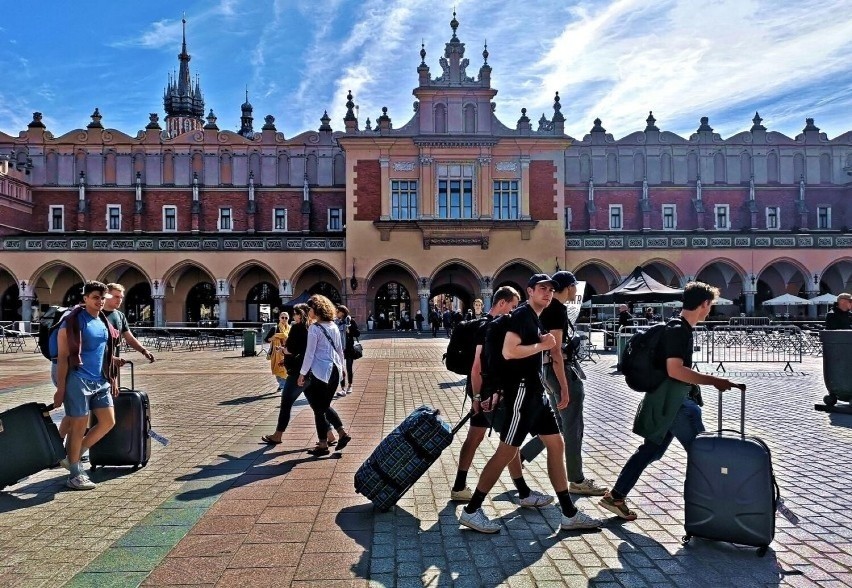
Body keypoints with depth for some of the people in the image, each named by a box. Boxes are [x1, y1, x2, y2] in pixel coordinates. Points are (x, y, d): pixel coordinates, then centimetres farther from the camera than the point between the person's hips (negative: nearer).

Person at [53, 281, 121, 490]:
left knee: (108, 421, 8)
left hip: (100, 381, 8)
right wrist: (60, 388, -14)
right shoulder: (72, 321, -10)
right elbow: (62, 357, -12)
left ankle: (71, 456, 24)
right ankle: (75, 475, 13)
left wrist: (113, 379, 17)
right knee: (79, 426, 0)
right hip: (78, 381, -7)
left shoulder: (104, 322, 12)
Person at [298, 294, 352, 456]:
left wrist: (302, 374, -6)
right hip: (335, 370, 8)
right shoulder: (333, 326, 9)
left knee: (319, 409, 4)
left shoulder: (314, 328, -12)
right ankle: (342, 434, 16)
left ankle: (323, 445, 9)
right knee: (325, 405, 21)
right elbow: (340, 349, 14)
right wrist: (341, 367, 25)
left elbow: (309, 353, -13)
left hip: (321, 372, -7)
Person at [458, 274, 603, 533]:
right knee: (506, 452, -5)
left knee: (555, 445, 11)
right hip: (521, 391, -10)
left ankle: (569, 514, 19)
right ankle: (471, 511, 5)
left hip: (535, 391, 10)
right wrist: (542, 345, -16)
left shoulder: (535, 318, 16)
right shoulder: (522, 315, -13)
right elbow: (508, 352, -26)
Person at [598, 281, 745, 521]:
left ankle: (615, 496, 18)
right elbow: (675, 370, -26)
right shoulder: (679, 330, -17)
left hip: (669, 401, 10)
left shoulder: (678, 328, 13)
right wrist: (714, 381, -24)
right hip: (673, 403, -10)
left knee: (650, 450, 13)